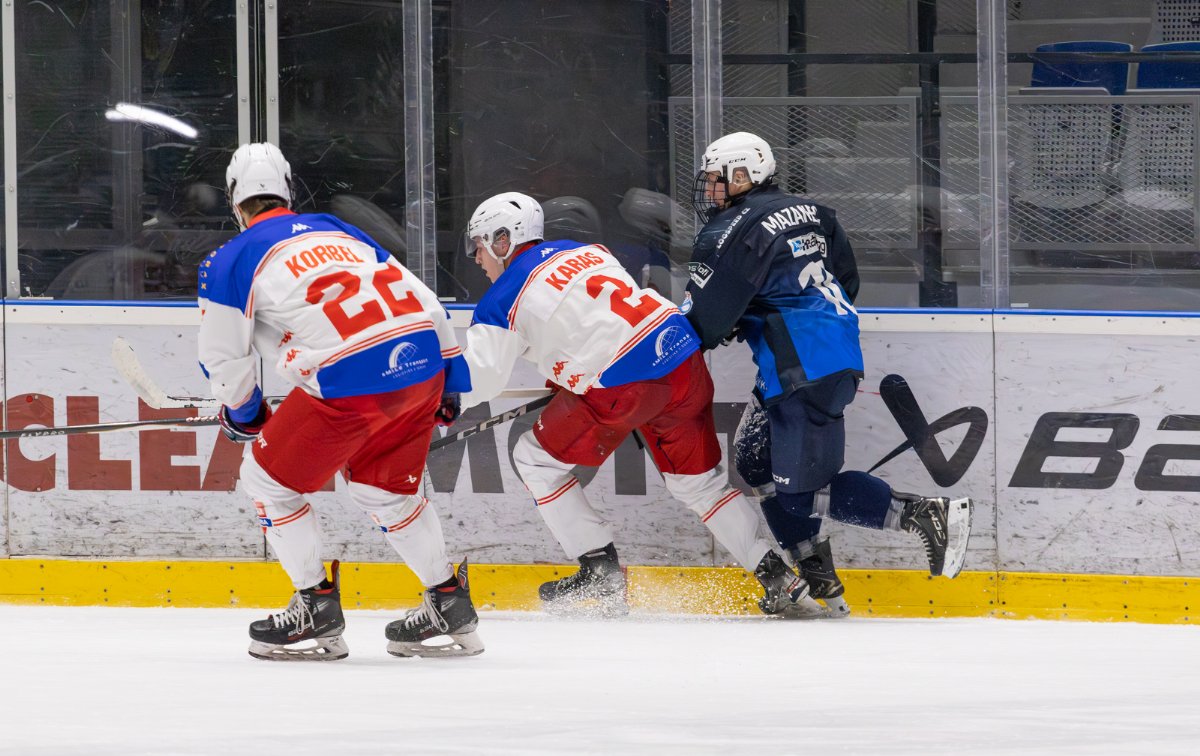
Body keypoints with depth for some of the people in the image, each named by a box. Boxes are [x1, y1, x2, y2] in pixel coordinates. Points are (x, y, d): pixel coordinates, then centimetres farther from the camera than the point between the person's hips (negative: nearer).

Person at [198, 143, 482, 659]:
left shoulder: (231, 261, 9)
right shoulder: (336, 229, 26)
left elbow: (223, 356, 9)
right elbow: (418, 295, 23)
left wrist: (242, 413, 29)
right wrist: (449, 376, 30)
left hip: (348, 379, -6)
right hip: (423, 364, 6)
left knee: (268, 479, 13)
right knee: (384, 488, 26)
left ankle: (317, 611, 13)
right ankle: (450, 606, 27)